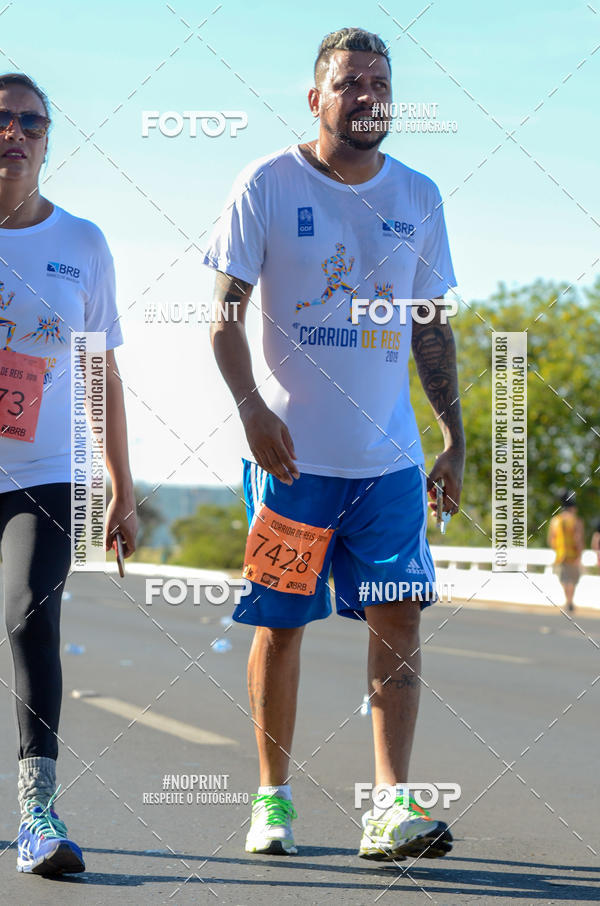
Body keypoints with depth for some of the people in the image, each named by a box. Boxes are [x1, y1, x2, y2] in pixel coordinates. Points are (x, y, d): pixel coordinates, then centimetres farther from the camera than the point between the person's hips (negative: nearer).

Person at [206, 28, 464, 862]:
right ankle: (273, 799, 17)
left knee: (399, 614, -6)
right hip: (292, 450, -3)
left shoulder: (418, 197, 9)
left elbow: (433, 327, 14)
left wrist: (455, 436, 8)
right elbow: (225, 317, -4)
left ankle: (392, 807, -6)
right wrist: (253, 408, -19)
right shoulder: (267, 185, -2)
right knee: (280, 622, 3)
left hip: (390, 455, 3)